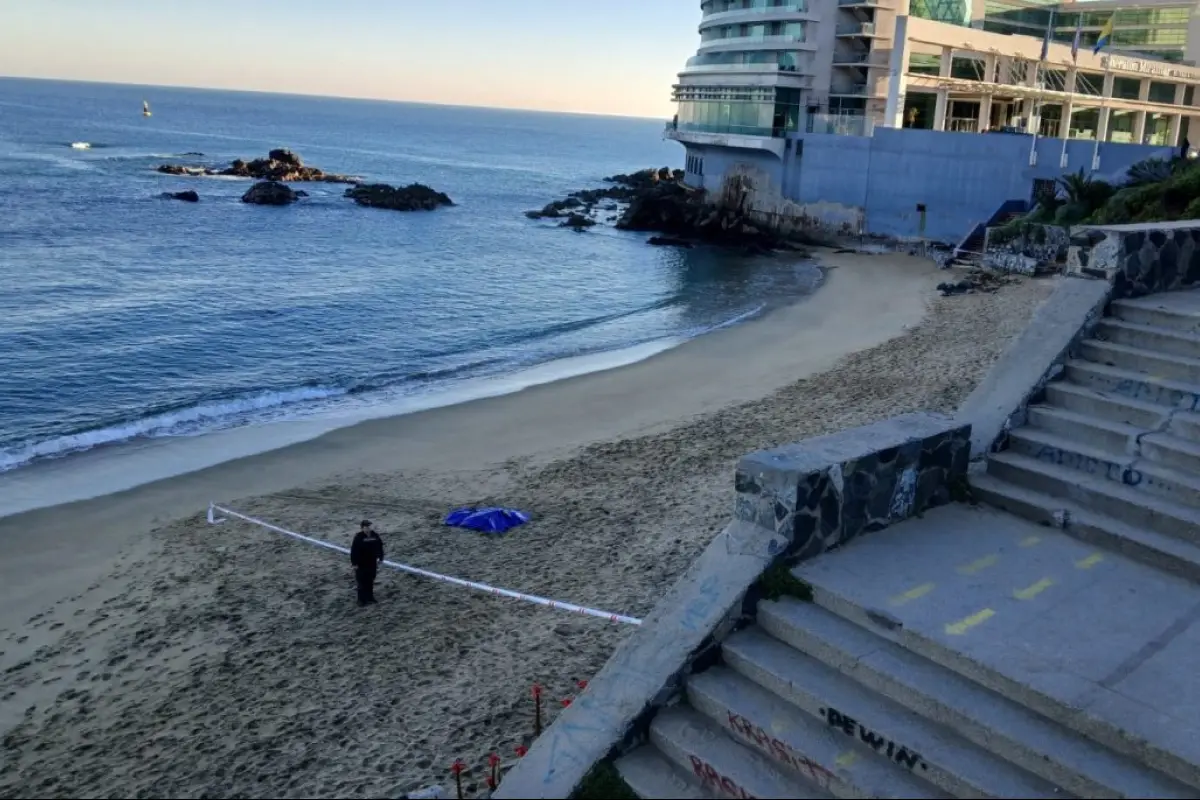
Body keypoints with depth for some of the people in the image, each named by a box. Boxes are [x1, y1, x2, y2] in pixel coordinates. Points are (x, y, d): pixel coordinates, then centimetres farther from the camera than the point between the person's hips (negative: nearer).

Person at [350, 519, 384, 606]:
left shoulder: (375, 535, -5)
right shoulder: (358, 537, -18)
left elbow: (380, 546, 7)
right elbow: (354, 551, -15)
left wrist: (380, 558, 7)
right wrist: (354, 563, -14)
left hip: (372, 563, 5)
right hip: (361, 564, -5)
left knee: (370, 581, 17)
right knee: (362, 582, 4)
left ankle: (370, 597, 32)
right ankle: (362, 599, 16)